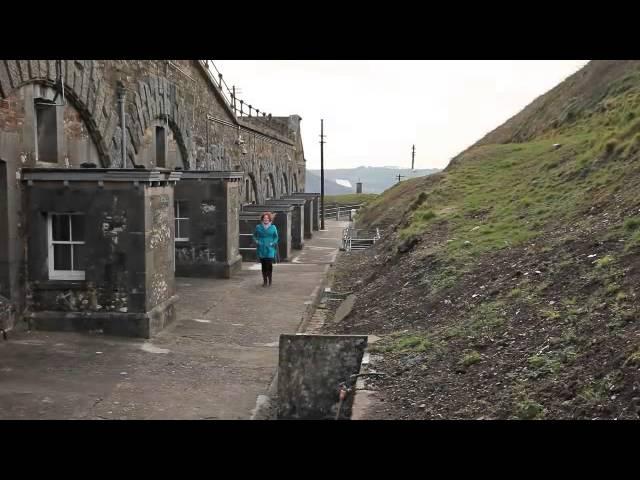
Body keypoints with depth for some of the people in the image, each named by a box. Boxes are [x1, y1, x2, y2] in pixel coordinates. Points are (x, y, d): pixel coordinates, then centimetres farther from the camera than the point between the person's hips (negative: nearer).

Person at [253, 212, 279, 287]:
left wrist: (273, 243, -8)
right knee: (263, 265, 6)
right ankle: (265, 281, 16)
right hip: (261, 249, 1)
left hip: (270, 249, -1)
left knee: (269, 265, -8)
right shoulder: (258, 227, 4)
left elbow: (276, 237, 7)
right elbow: (254, 236, 11)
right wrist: (256, 241, -7)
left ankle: (270, 281, 4)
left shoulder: (273, 227, 3)